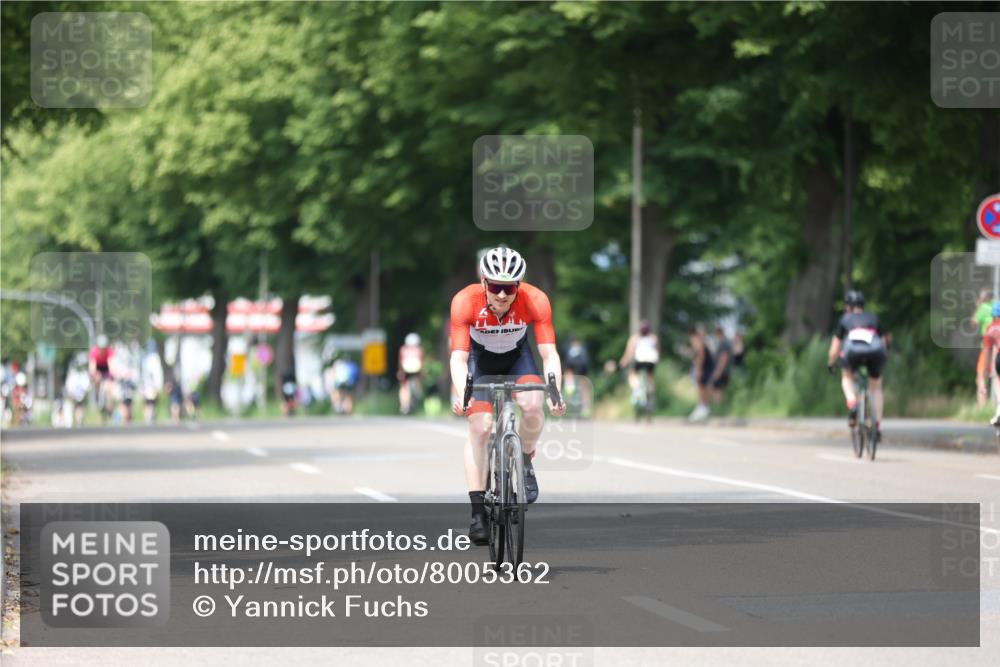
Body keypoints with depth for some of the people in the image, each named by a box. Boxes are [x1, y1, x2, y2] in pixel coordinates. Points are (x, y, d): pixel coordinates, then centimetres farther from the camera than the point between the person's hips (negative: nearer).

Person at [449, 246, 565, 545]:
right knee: (480, 427, -16)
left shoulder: (535, 301, -30)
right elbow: (458, 357, -34)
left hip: (517, 357, 1)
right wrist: (461, 395, -51)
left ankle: (525, 461, 3)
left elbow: (549, 353, -31)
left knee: (533, 405, -27)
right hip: (480, 359, -1)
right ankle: (478, 511, -12)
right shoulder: (465, 301, -32)